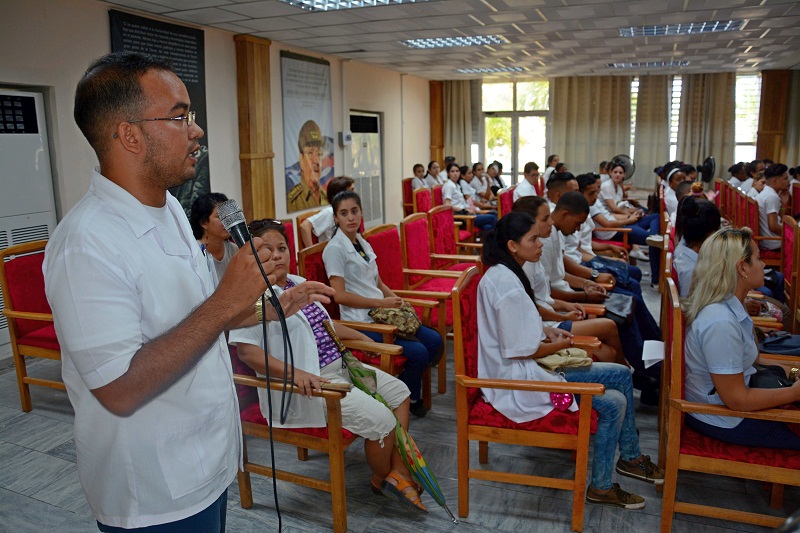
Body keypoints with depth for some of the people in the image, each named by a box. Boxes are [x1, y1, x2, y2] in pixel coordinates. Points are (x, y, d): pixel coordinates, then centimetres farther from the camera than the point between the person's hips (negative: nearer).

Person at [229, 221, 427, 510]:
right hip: (310, 383, -10)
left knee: (399, 392, 8)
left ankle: (400, 473, 12)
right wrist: (295, 373, -33)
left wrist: (366, 340, 23)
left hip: (339, 366, 10)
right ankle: (381, 480, 14)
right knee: (381, 420, -17)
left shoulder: (298, 283, 13)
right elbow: (247, 351, -24)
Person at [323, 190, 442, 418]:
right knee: (418, 353, -18)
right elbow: (340, 295, -16)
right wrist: (382, 303, -15)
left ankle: (408, 391, 15)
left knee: (434, 341, -4)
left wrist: (396, 301, 1)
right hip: (361, 322, -8)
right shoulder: (335, 249, -10)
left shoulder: (363, 244, 15)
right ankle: (409, 398, 10)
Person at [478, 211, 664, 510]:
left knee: (621, 375, 10)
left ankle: (630, 457, 26)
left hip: (523, 369, 10)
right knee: (613, 403, -14)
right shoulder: (507, 284, -25)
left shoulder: (501, 274, 6)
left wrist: (547, 331, 5)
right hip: (517, 380, -10)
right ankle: (601, 487, 6)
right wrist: (561, 345, -7)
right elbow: (522, 352, -23)